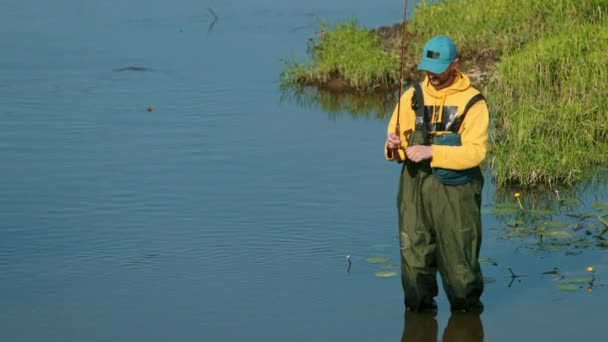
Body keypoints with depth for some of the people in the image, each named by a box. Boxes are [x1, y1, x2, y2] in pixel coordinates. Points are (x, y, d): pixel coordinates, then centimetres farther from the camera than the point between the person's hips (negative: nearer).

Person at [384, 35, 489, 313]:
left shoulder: (472, 101, -2)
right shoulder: (412, 97, 9)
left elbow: (475, 152, -12)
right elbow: (396, 143, 11)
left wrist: (431, 152, -20)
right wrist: (393, 146, -14)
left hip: (454, 189, -3)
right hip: (415, 186, 3)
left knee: (458, 257, -2)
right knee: (414, 254, 4)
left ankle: (467, 310, 15)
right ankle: (419, 309, 17)